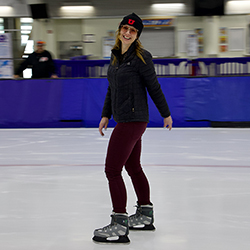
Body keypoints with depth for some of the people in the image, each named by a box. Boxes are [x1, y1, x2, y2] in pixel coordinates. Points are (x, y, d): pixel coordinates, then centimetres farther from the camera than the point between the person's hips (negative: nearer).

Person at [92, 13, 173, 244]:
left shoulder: (141, 57, -12)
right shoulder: (116, 55, 12)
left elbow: (154, 88, -7)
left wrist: (166, 114, -1)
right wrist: (106, 115, 17)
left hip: (133, 119, -9)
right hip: (124, 119, 9)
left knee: (112, 169, -11)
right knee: (133, 167, 19)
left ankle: (120, 226, -8)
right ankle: (145, 216, 33)